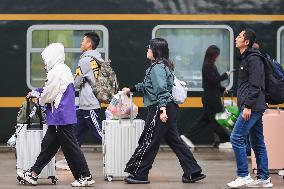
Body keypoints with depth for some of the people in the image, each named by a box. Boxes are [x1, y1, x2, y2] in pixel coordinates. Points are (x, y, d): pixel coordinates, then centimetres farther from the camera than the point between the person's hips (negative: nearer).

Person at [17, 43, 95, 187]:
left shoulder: (56, 72, -17)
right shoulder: (65, 70, 13)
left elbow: (49, 95, -15)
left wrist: (40, 100, 6)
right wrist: (36, 92, 28)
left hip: (60, 116, -10)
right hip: (62, 116, 10)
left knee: (70, 147, -4)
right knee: (48, 144, 13)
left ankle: (85, 177, 0)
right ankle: (33, 174, 19)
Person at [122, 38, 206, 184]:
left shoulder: (157, 67, -14)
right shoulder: (161, 65, 17)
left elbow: (161, 90, -24)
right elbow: (147, 85, 29)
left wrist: (162, 109, -30)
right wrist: (132, 89, 32)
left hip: (159, 111, -10)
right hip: (169, 109, 10)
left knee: (148, 142, -1)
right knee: (174, 140, 12)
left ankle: (139, 175, 7)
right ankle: (193, 172, 12)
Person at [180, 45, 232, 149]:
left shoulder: (209, 66, 15)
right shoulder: (208, 66, -15)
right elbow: (213, 80, -21)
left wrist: (222, 89, 15)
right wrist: (225, 75, -12)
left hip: (209, 97, 10)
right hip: (211, 97, -10)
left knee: (204, 119, 11)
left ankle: (188, 137, 9)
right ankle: (225, 141, 4)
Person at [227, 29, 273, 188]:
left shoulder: (253, 59, -13)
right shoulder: (246, 58, 19)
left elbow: (255, 85, -20)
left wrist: (248, 106, -23)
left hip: (252, 107, -11)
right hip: (255, 108, 11)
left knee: (237, 138, -11)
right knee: (257, 143, 10)